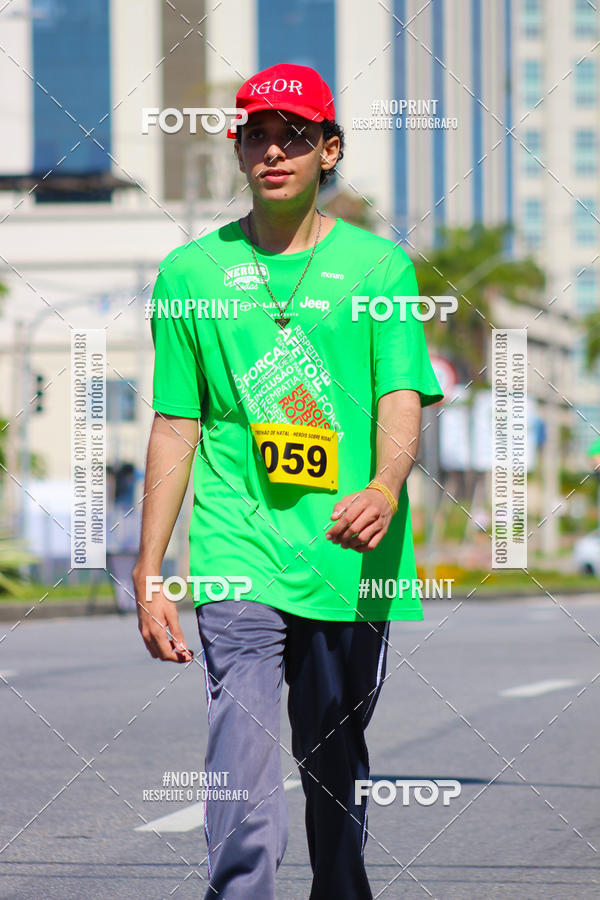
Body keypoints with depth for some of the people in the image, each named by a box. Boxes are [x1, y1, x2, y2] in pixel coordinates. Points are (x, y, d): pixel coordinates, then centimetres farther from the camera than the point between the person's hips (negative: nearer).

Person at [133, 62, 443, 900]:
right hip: (238, 556, -1)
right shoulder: (192, 272, 8)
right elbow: (176, 428, 11)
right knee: (246, 778, -14)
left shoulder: (378, 266, 7)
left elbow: (402, 399, -3)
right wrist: (148, 574, 7)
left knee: (336, 772, 10)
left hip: (350, 558, 1)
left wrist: (384, 487, -25)